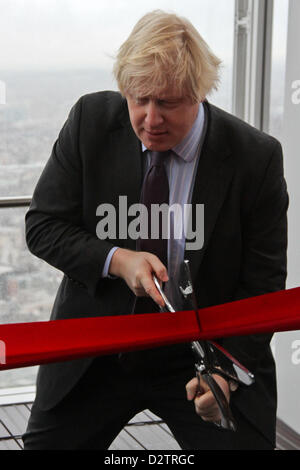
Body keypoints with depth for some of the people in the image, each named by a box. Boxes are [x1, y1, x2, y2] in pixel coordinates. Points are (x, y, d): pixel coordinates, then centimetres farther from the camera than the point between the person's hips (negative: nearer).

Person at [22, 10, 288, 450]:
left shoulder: (256, 158, -15)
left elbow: (263, 281, -9)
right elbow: (42, 225, -5)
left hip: (203, 355, -1)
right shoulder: (91, 120, -10)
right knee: (45, 443, 10)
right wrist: (116, 260, -22)